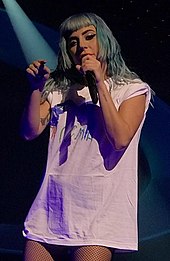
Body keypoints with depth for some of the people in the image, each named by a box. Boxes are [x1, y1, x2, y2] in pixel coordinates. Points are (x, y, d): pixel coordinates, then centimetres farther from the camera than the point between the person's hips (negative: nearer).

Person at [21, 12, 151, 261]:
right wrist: (37, 88, -4)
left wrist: (99, 84, -10)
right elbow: (31, 132, 8)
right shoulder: (59, 89, 17)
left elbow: (120, 139, -11)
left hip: (100, 207, -4)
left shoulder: (131, 89, 5)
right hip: (53, 203, 4)